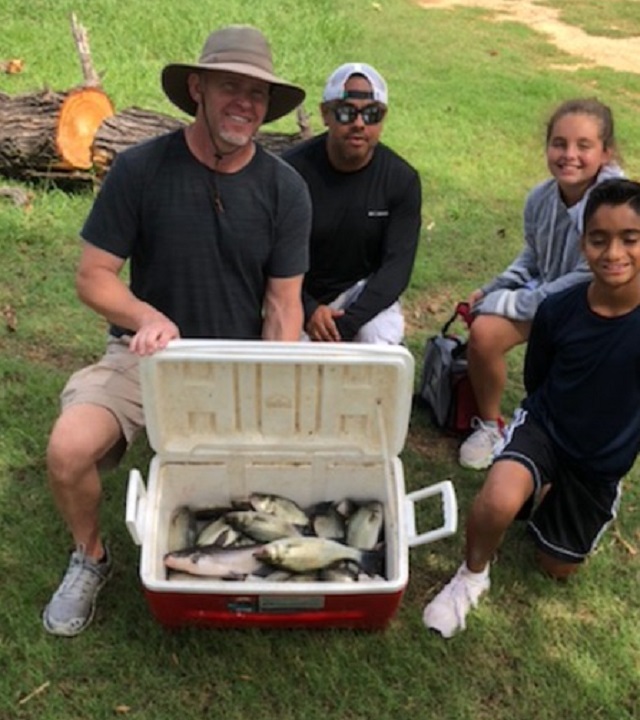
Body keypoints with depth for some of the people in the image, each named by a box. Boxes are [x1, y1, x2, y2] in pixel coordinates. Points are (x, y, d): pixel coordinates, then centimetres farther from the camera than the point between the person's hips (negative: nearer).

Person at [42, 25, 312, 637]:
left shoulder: (285, 188, -5)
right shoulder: (140, 168, -9)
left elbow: (283, 305, -3)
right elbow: (93, 277, -5)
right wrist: (148, 317, -25)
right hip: (148, 352, -1)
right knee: (68, 449, -25)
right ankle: (90, 558, 9)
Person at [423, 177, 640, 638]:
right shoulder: (558, 310, -19)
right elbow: (536, 382, 0)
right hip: (545, 427, -1)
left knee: (560, 568, 16)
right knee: (500, 500, -35)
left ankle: (551, 500, 46)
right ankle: (472, 577, -3)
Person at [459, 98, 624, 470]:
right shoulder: (541, 197, -7)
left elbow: (587, 282, -25)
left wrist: (513, 303, -21)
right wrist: (491, 291, -2)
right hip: (544, 293, 4)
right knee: (484, 332, -21)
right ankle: (489, 424, 5)